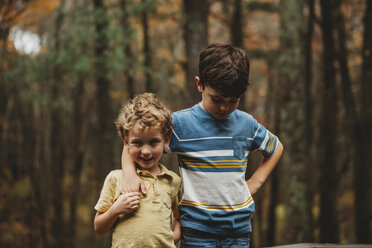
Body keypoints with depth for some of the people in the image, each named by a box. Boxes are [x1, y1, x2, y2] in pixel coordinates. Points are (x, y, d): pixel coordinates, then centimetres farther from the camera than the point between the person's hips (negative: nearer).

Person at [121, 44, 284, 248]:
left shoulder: (247, 124, 5)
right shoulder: (181, 123, -5)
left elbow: (276, 148, 24)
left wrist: (254, 183, 11)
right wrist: (130, 175, -20)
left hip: (239, 227, 3)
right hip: (197, 229, -3)